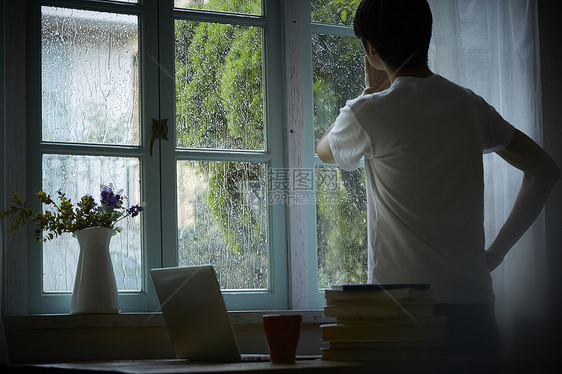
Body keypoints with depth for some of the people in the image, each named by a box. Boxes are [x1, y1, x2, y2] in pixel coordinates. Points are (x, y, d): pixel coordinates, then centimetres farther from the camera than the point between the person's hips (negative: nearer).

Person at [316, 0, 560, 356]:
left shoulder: (368, 113, -6)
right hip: (473, 302, 5)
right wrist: (496, 252, 14)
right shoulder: (470, 105, 9)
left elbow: (324, 150, 18)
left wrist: (371, 90, 21)